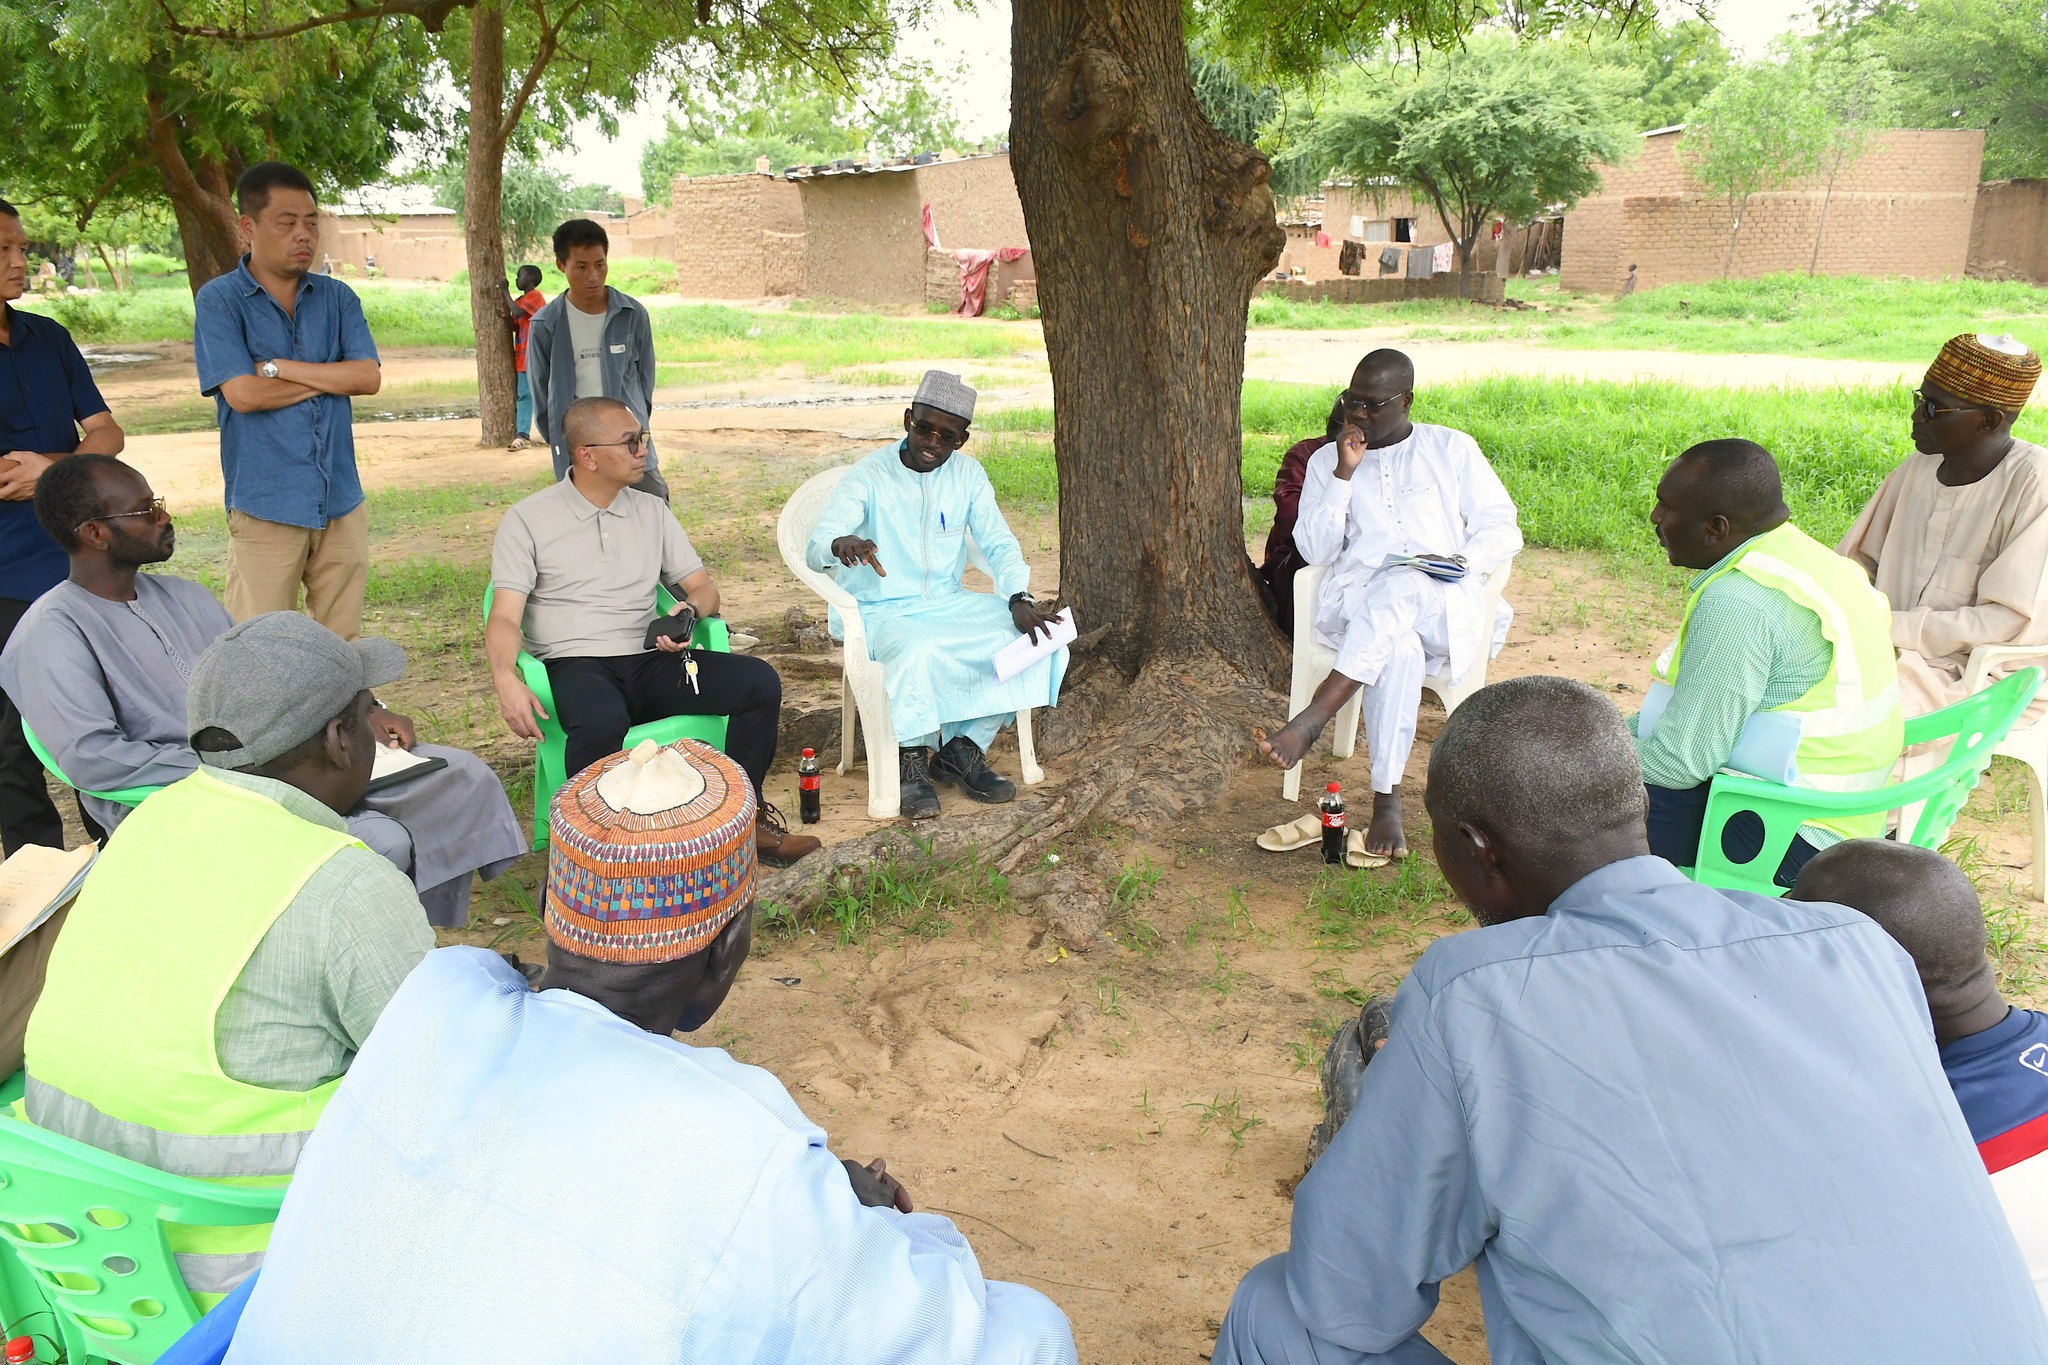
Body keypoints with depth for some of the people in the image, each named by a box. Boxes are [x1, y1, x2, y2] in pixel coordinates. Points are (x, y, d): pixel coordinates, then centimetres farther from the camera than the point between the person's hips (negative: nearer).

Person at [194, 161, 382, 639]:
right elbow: (242, 393, -13)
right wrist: (331, 376, -4)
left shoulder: (337, 297, 10)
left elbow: (369, 377, -3)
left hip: (341, 503, 4)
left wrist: (280, 367, -10)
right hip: (266, 506, -3)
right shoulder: (219, 300, -1)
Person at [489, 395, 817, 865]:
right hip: (574, 665, -4)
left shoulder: (652, 512, 16)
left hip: (651, 661, 5)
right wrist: (506, 681, -26)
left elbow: (703, 587, 17)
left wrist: (690, 610, -10)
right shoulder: (528, 519, 2)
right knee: (602, 722, -40)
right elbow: (505, 618, -5)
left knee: (759, 682, -18)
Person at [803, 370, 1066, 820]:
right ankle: (911, 761, -13)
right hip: (883, 611, -5)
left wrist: (1019, 599, -18)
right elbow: (814, 550, -22)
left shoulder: (967, 474, 3)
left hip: (950, 602, 5)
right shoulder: (869, 475, -11)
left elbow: (999, 543, 2)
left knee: (1034, 635, -16)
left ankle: (961, 750, -8)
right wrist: (841, 543, -48)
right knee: (917, 650, -38)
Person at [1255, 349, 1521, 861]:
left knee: (1400, 586, -39)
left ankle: (1314, 718, -44)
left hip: (1443, 606, 0)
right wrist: (1344, 475, -2)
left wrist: (1463, 561, -11)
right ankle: (1386, 800, -36)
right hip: (1356, 603, 1)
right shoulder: (1326, 461, 19)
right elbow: (1315, 551, 6)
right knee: (1397, 648, -37)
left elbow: (1502, 530, 11)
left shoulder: (1453, 449, 17)